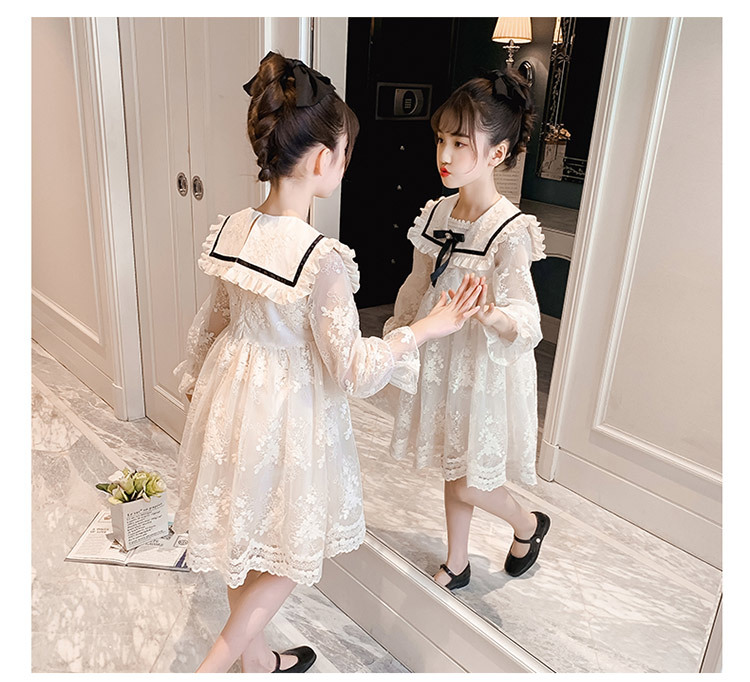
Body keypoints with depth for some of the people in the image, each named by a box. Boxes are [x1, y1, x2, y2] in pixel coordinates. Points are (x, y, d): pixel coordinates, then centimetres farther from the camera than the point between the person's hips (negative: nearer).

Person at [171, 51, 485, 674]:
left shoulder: (232, 230, -6)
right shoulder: (322, 259, -28)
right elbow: (352, 370, -22)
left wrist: (195, 378, 24)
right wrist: (428, 329, -12)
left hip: (232, 394, 7)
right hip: (289, 412, -7)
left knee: (244, 536, 24)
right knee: (294, 547, 19)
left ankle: (258, 660, 47)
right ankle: (215, 665, 23)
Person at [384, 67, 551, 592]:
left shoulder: (510, 232, -22)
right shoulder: (437, 214, -1)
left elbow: (526, 322, -23)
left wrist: (495, 317, -45)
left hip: (486, 367, -6)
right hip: (440, 360, 6)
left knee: (468, 485, 6)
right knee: (453, 471, 19)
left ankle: (530, 524, 39)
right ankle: (456, 566, 41)